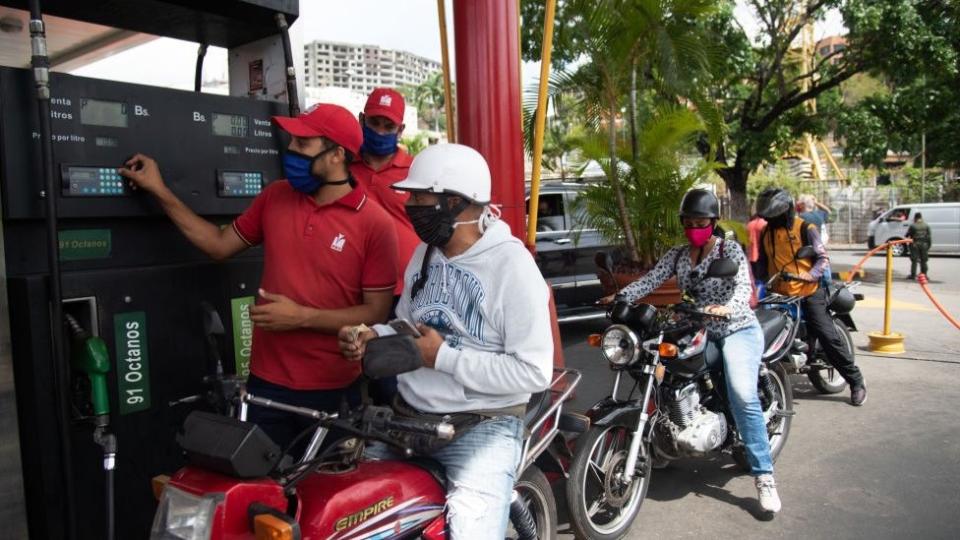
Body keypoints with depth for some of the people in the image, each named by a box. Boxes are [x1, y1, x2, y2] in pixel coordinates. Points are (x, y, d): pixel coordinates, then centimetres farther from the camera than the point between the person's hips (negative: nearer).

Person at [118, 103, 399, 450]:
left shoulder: (374, 224, -13)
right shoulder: (274, 197, 3)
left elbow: (377, 313, -13)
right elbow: (220, 245, 12)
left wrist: (301, 317, -19)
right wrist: (160, 191, 8)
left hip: (333, 390, -4)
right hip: (267, 382, 4)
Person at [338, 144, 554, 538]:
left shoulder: (513, 265, -17)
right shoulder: (424, 253, 9)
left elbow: (535, 372, -21)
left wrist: (443, 357, -20)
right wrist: (375, 338, -2)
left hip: (483, 424, -7)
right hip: (406, 415, 7)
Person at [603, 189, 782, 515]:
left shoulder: (730, 250, -4)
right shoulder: (677, 255, 10)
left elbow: (743, 287, -18)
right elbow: (650, 280, -2)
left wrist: (727, 307, -40)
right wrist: (620, 297, -20)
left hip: (737, 329, -6)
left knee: (743, 395, -25)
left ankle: (764, 476, -19)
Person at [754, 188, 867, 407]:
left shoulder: (804, 228, -5)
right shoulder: (765, 233, 10)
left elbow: (823, 257, -5)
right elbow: (762, 263, 19)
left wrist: (809, 276, -20)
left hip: (808, 293, -5)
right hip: (779, 296, 5)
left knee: (828, 337, -6)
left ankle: (856, 382, 7)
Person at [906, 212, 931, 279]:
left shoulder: (913, 226, -9)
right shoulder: (926, 226, 2)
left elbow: (907, 235, -4)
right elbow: (928, 237, 3)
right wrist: (928, 246, 8)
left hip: (915, 245, -3)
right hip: (924, 244, 3)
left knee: (914, 260, 1)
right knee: (923, 261, 9)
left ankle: (913, 275, 0)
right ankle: (924, 274, 11)